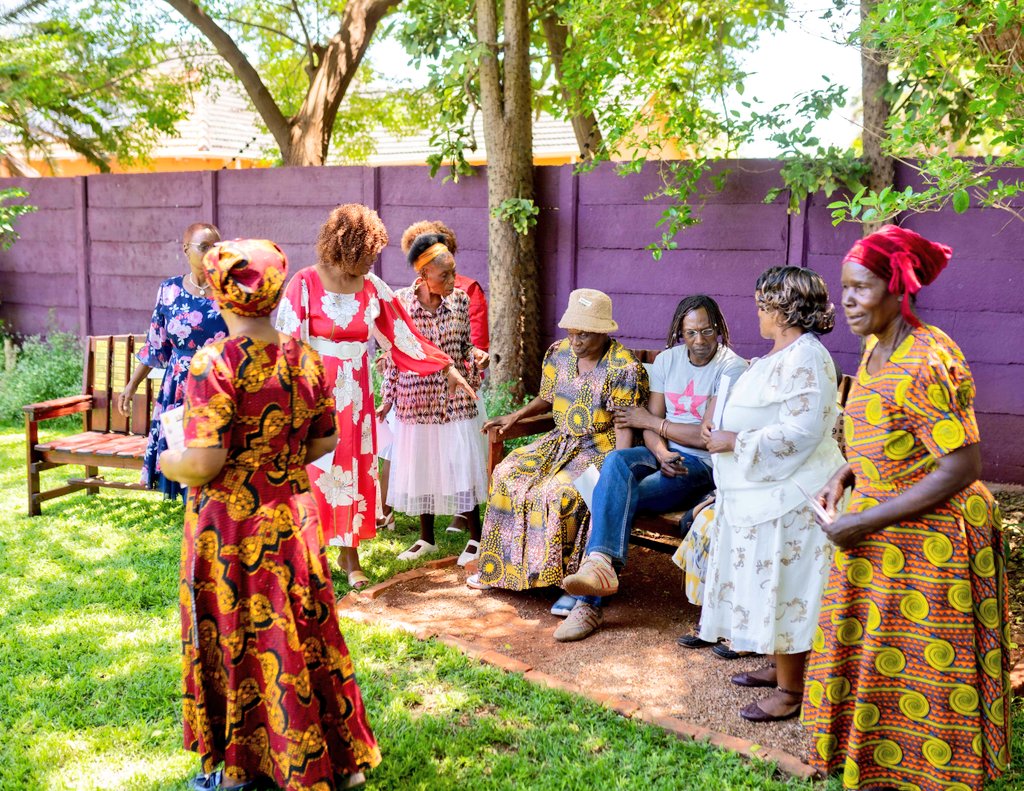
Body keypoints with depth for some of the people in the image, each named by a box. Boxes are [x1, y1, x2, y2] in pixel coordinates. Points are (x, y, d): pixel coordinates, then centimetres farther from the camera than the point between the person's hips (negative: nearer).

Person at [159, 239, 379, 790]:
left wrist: (168, 462, -2)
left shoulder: (214, 364, -18)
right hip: (292, 517, 5)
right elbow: (324, 442, 7)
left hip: (229, 524, -5)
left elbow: (204, 462, -22)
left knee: (236, 638, 10)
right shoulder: (305, 358, -1)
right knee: (300, 634, 17)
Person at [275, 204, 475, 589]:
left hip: (354, 393, 4)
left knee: (355, 468, 7)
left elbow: (402, 333, 9)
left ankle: (349, 551, 20)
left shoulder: (372, 288, 3)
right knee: (313, 469, 0)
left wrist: (447, 367, 10)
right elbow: (288, 341, -9)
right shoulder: (305, 284, -11)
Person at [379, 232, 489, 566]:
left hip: (456, 400, 0)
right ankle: (426, 539, 28)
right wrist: (387, 399, 0)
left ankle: (476, 538, 18)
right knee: (419, 468, 11)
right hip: (415, 400, 0)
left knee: (462, 466, 2)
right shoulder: (399, 303, -9)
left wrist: (476, 365, -12)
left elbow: (467, 347, 7)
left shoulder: (460, 300, -4)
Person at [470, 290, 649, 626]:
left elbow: (624, 426, -17)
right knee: (507, 475, -8)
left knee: (562, 492, -30)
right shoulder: (559, 353, 4)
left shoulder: (624, 368, -15)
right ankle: (500, 566, 4)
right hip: (562, 441, 7)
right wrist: (515, 416, 7)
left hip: (602, 449, -7)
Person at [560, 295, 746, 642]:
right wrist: (661, 453, -17)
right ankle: (601, 566, -41)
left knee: (618, 494, -27)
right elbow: (651, 424, 6)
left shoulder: (731, 368, -9)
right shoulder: (667, 360, 9)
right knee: (615, 461, -30)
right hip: (664, 454, 5)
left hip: (704, 463, -4)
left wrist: (650, 421, -8)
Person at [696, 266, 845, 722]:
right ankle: (778, 667, 31)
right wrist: (724, 436, 12)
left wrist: (736, 442, -20)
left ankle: (790, 690, 8)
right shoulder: (780, 356, 15)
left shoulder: (806, 359, -18)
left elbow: (802, 431, -27)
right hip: (761, 493, 10)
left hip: (786, 498, -10)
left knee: (782, 590, -3)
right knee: (765, 585, 18)